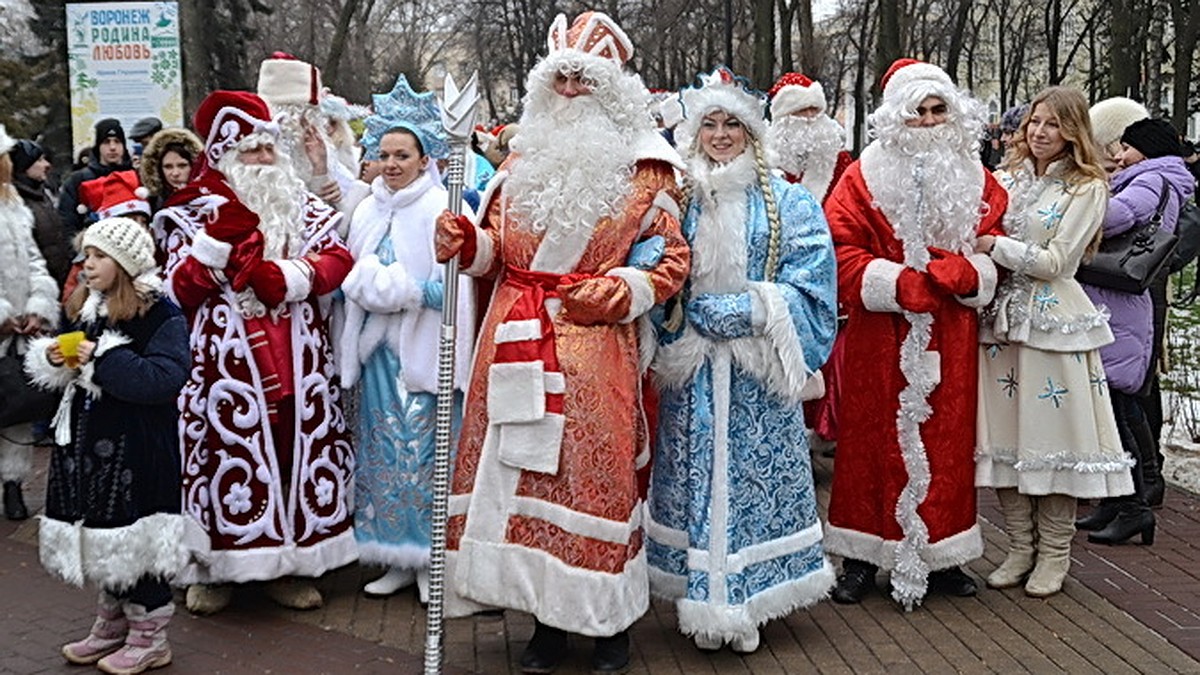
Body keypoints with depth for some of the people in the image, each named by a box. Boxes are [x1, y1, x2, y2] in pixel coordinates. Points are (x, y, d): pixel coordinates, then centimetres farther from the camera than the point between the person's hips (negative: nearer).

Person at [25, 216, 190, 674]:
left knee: (134, 539, -1)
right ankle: (112, 623, 34)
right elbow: (63, 373, 22)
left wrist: (102, 359, -24)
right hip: (87, 442, 8)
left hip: (135, 450, -8)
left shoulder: (161, 316, -13)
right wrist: (54, 358, -1)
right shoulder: (81, 308, 11)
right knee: (100, 536, 16)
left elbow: (165, 378, -25)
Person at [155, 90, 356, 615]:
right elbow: (179, 288, -5)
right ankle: (213, 570, 12)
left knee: (298, 447, 4)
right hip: (227, 358, -2)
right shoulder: (195, 213, 6)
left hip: (297, 358, 3)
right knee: (229, 450, -3)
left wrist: (286, 276, -14)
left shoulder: (301, 206, 14)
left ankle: (293, 566, 16)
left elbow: (336, 260, 1)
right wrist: (219, 238, -16)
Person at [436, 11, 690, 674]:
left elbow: (672, 259, 0)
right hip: (519, 341, 4)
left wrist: (621, 290, -16)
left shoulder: (643, 164, 4)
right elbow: (497, 248, 16)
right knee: (522, 470, 4)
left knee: (596, 475, -1)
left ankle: (609, 619, 14)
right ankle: (548, 617, 17)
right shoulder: (524, 158, 15)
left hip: (594, 345, -4)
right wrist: (465, 240, -5)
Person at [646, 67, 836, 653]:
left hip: (758, 368, 0)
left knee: (754, 473, 2)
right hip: (692, 367, 1)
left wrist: (750, 309, -14)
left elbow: (810, 281, -2)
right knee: (698, 473, 3)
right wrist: (698, 315, -11)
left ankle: (745, 604, 15)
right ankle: (704, 602, 14)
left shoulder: (787, 202, 5)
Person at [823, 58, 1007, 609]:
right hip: (881, 335, -3)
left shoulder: (976, 181, 11)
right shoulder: (865, 177, 0)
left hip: (950, 338, 3)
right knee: (873, 436, 1)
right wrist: (900, 285, -17)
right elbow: (842, 252, -7)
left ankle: (941, 555, 20)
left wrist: (962, 274, -13)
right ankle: (862, 558, 11)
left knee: (947, 438, 7)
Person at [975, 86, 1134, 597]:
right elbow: (979, 238, 16)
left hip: (1053, 321, -4)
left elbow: (1057, 260, -9)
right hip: (1003, 317, 4)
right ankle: (1020, 549, 18)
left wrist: (996, 246, -11)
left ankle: (1053, 555, 13)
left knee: (1052, 437, 0)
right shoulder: (1006, 179, 12)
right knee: (1004, 435, 6)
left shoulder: (1087, 188, -1)